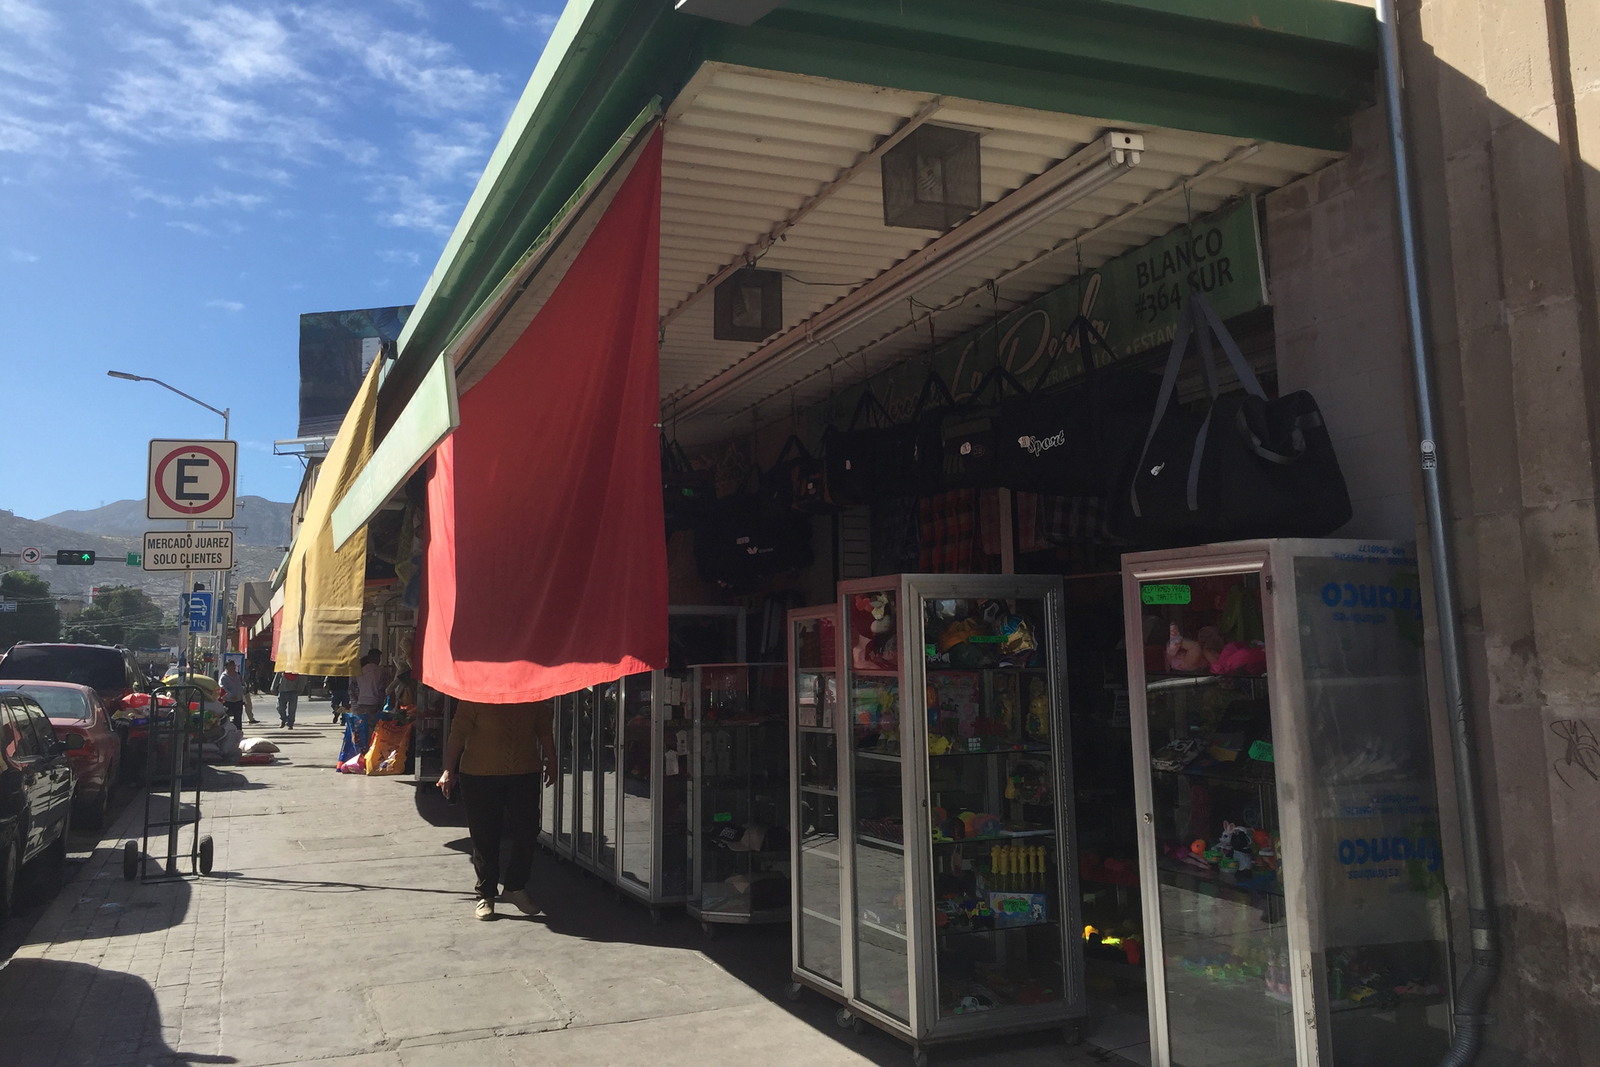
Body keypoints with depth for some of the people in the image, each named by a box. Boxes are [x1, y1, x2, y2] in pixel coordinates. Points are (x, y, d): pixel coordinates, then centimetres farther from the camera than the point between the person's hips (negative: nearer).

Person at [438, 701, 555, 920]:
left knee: (527, 833, 2)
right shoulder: (475, 697, -7)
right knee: (484, 839, 3)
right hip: (481, 776, -3)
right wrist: (449, 771, -8)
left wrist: (551, 762, 14)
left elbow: (544, 731, 14)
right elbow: (458, 733, -6)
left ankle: (516, 888, 20)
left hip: (526, 773, 3)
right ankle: (485, 894, 17)